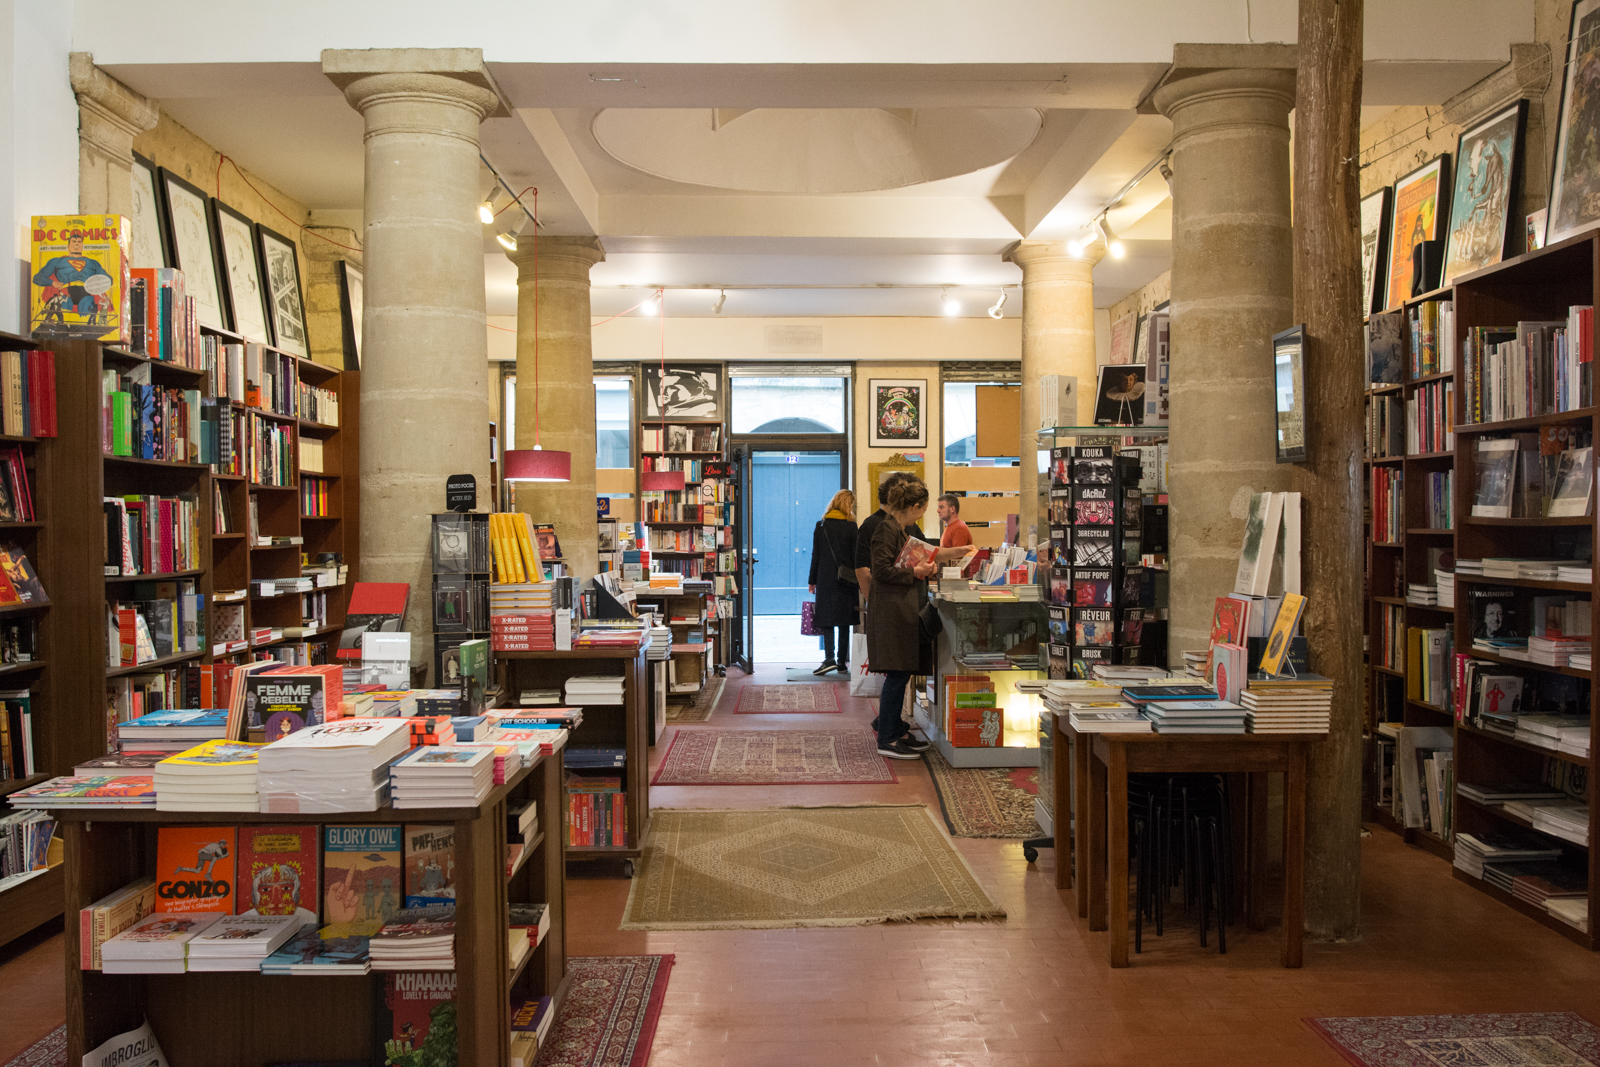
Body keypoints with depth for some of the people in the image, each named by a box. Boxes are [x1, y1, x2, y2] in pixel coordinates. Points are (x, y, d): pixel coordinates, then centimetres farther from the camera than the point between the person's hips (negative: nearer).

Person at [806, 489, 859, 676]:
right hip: (846, 581, 0)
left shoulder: (821, 526, 1)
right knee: (844, 621, 7)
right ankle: (842, 662, 9)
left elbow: (816, 555, 4)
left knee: (827, 620, 1)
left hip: (826, 579, 0)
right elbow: (856, 557, -3)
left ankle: (829, 658, -14)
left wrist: (812, 581, 10)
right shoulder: (851, 527, -3)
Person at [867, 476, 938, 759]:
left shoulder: (904, 529, 18)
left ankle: (897, 731, 22)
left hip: (905, 610, 10)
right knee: (897, 675, -8)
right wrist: (914, 573, -14)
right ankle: (886, 740, -3)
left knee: (901, 674, 13)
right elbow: (882, 570, -20)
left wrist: (926, 567, 12)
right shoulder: (886, 529, -13)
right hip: (891, 611, -10)